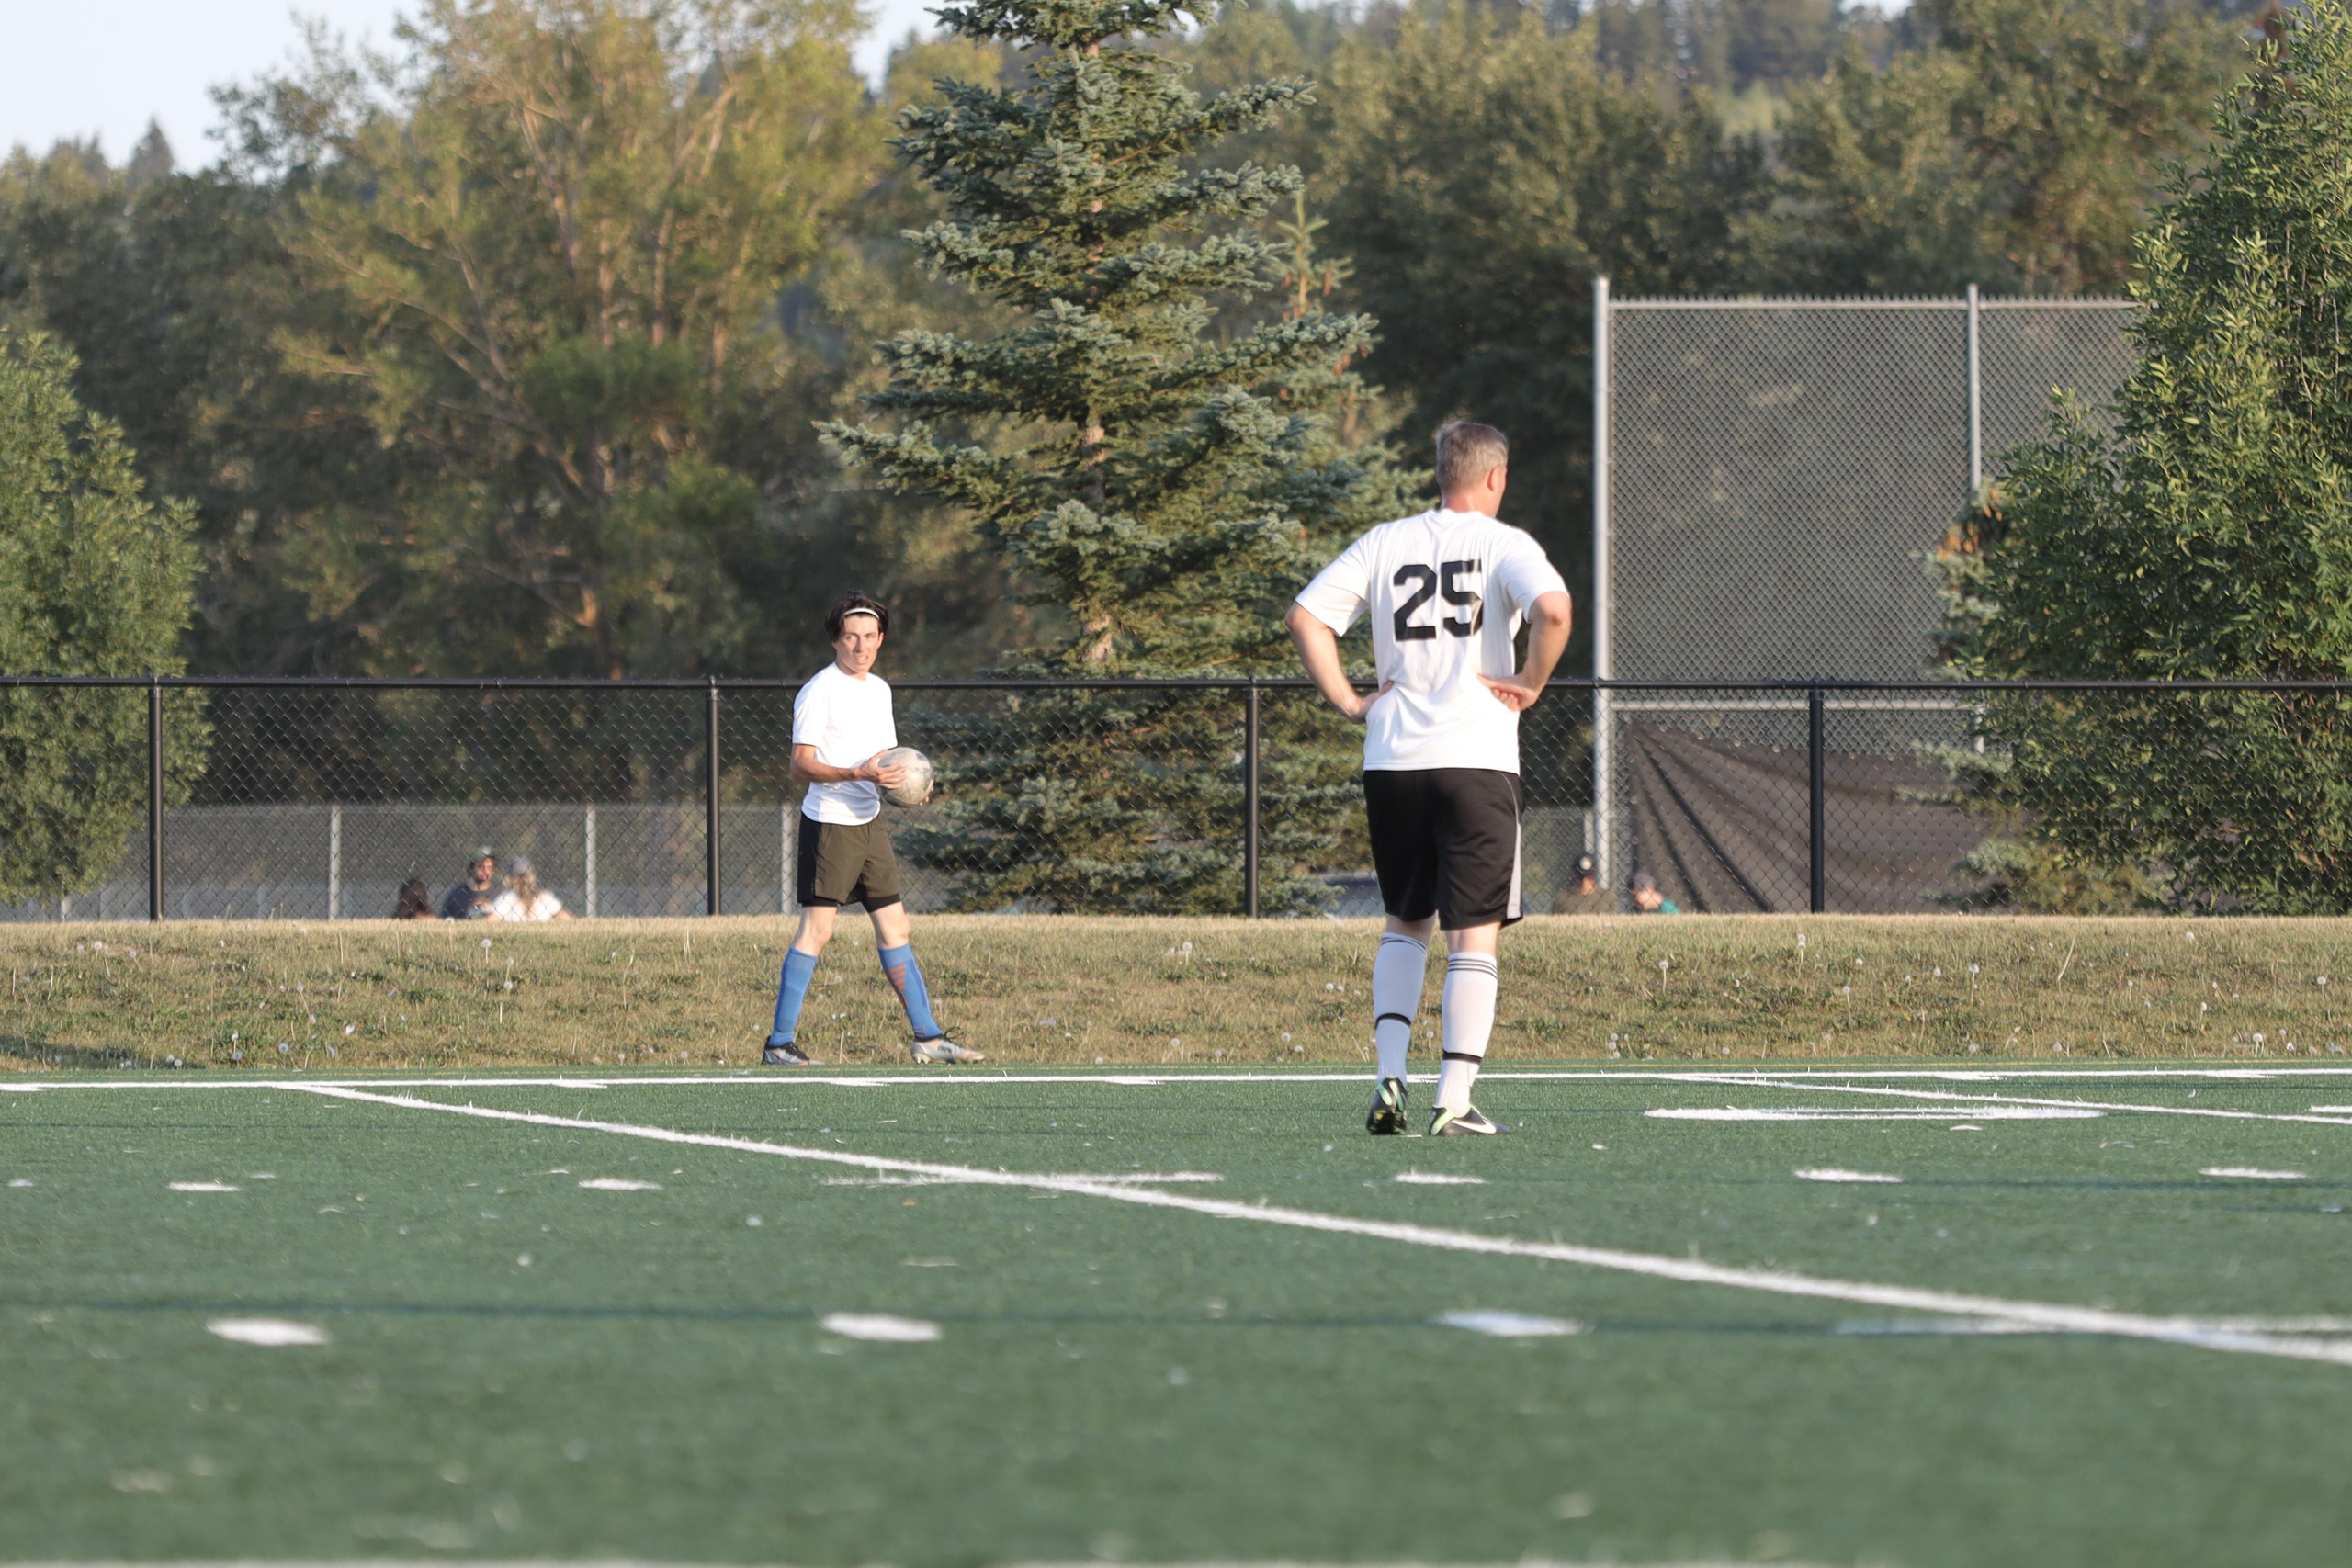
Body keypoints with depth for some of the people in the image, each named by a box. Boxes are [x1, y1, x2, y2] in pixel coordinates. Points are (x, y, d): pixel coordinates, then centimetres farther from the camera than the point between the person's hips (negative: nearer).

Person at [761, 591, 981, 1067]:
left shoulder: (879, 689, 15)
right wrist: (859, 774, -26)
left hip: (870, 824, 8)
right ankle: (779, 1043, -7)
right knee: (817, 929, -10)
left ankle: (927, 1037, 13)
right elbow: (801, 764, -15)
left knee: (896, 930, 9)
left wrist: (908, 782, 3)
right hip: (829, 825, -8)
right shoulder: (819, 692, -10)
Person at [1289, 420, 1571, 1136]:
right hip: (1477, 756, -4)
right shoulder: (1504, 544, -1)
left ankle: (1389, 1074, 5)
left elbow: (1306, 617, 3)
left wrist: (1348, 701, 6)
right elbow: (1552, 609, -20)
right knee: (1474, 935, 0)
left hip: (1392, 757, 4)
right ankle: (1455, 1099, -7)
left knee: (1405, 923, 20)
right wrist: (1530, 685, -7)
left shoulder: (1383, 544, 10)